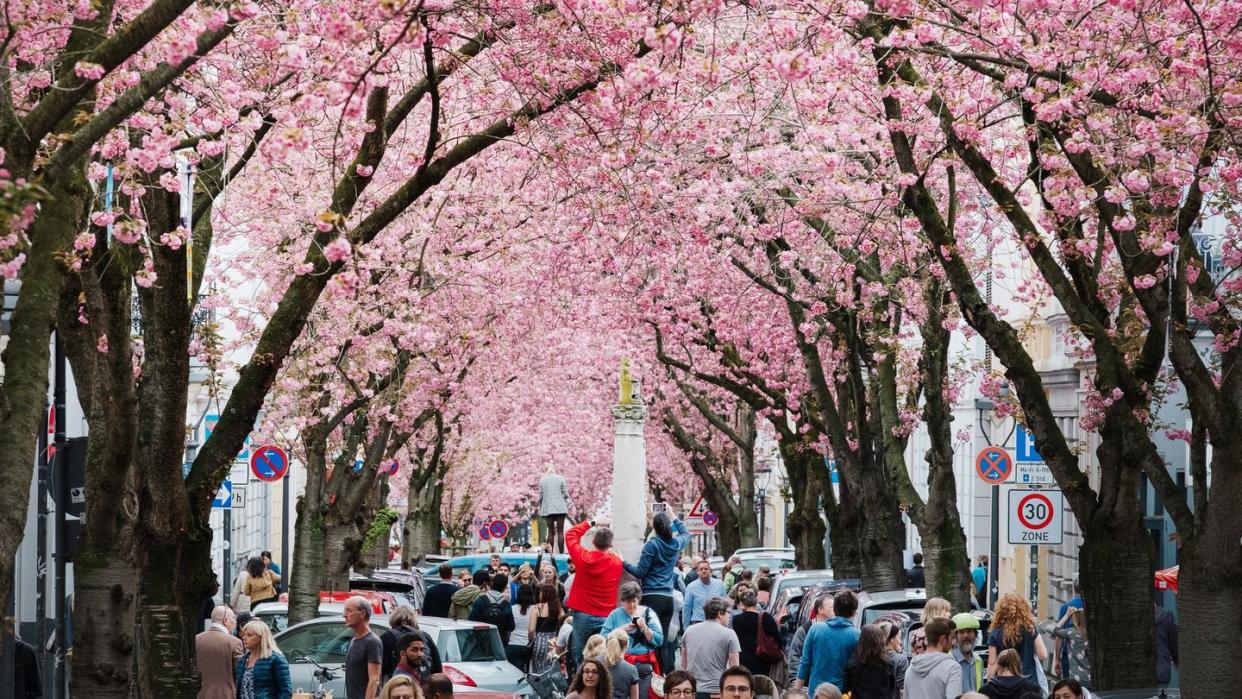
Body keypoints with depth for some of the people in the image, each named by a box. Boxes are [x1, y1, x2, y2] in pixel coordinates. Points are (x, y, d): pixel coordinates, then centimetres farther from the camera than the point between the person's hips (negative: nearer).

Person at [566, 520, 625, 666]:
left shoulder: (583, 558, -6)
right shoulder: (617, 562, -7)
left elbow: (570, 534, 8)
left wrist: (591, 523, 12)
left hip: (583, 615, 0)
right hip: (606, 618, 0)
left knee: (579, 658, 6)